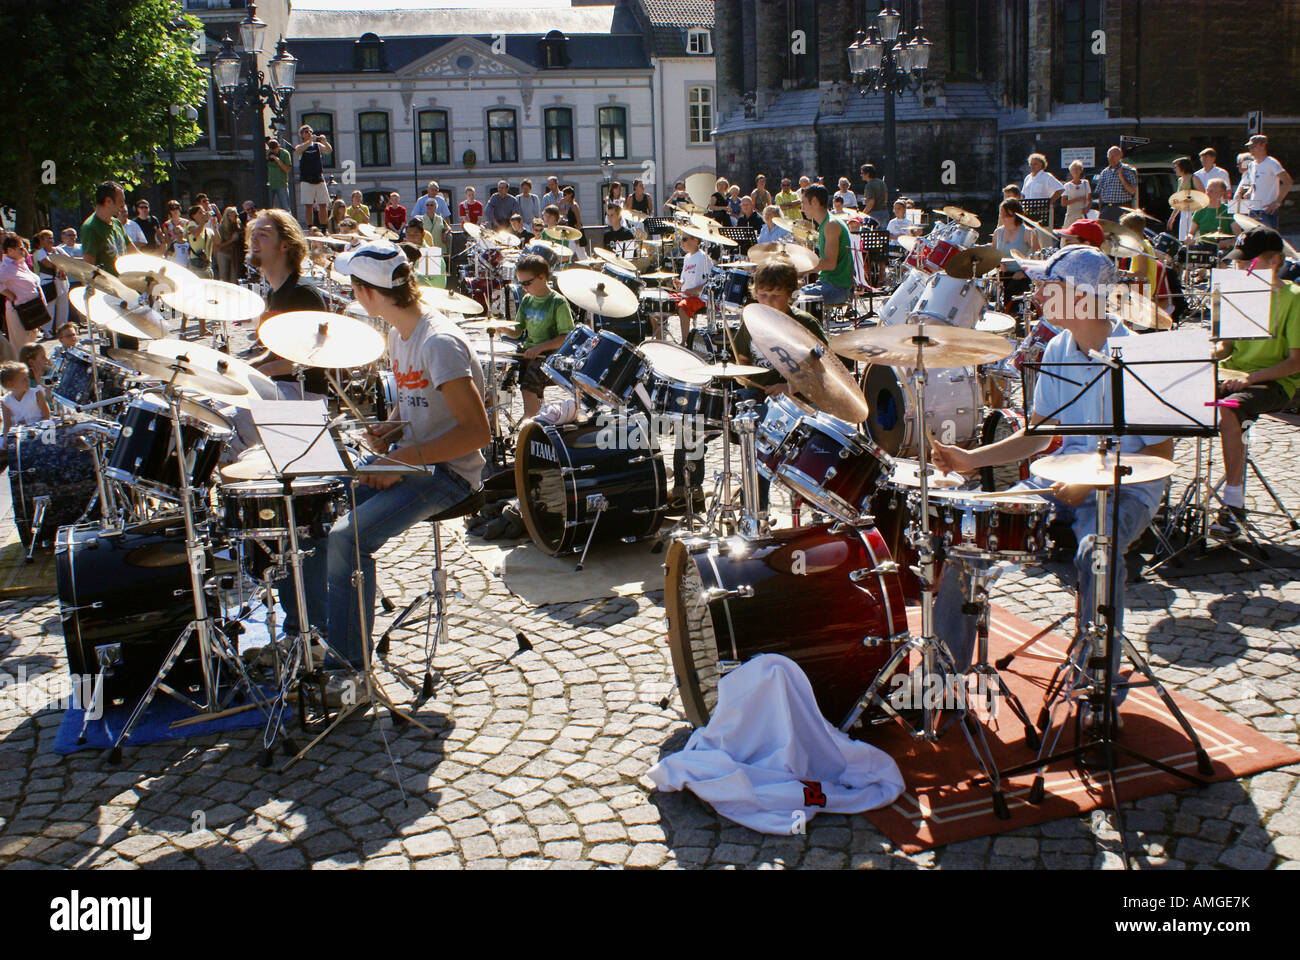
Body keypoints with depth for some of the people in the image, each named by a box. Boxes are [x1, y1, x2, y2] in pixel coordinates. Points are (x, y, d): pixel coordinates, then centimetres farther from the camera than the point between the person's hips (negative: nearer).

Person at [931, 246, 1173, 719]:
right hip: (1062, 477, 6)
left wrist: (1093, 481, -23)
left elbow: (1160, 454, -12)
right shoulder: (1058, 351, 6)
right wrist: (972, 459, 1)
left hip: (1125, 487, -6)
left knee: (1096, 550, -37)